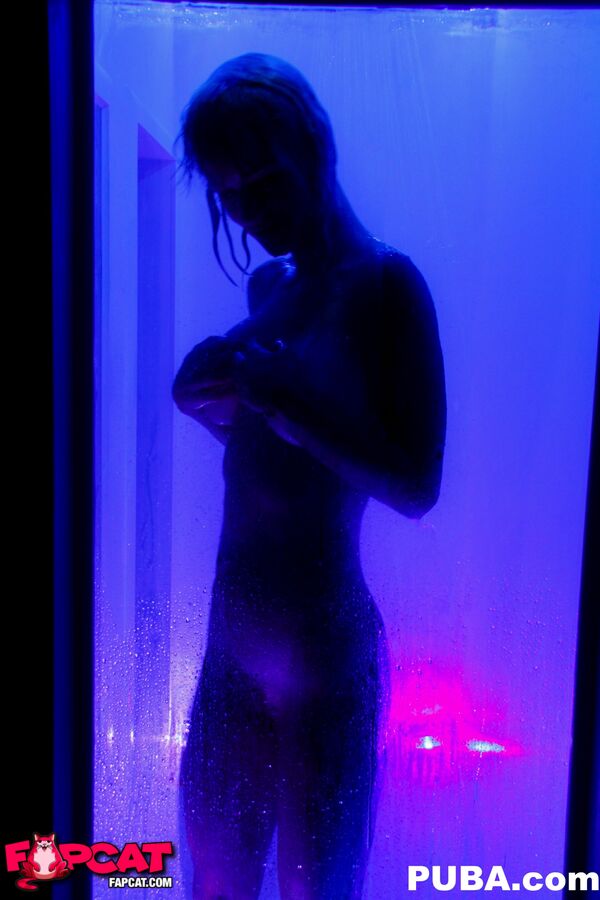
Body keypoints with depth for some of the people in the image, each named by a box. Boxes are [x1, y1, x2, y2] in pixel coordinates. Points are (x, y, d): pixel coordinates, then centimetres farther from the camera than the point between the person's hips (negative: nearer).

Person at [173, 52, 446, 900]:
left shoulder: (383, 283, -11)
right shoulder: (267, 288, 10)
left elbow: (416, 485, -18)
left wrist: (286, 406, -26)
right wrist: (217, 400, -4)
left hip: (319, 648, -7)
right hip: (234, 644, 7)